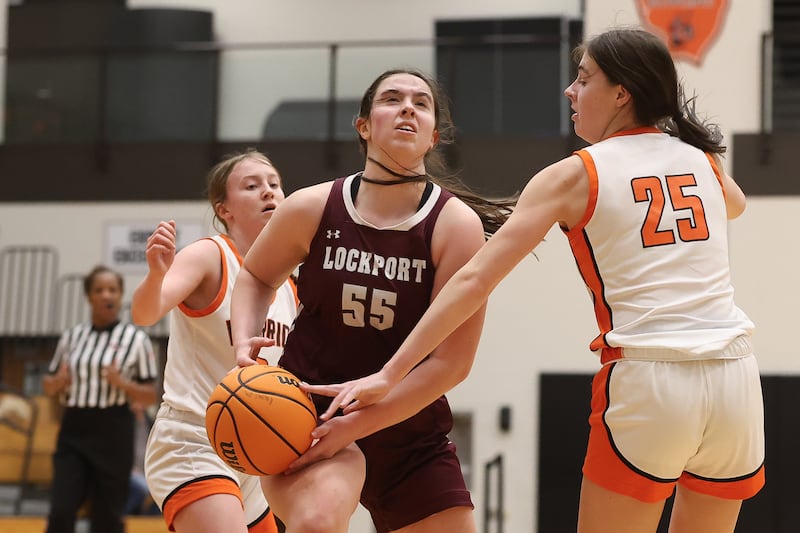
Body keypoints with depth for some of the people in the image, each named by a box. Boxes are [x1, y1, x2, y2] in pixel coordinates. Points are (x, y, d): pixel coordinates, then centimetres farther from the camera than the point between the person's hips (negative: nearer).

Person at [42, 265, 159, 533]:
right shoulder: (71, 336, 9)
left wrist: (122, 383, -19)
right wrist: (58, 382, -6)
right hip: (73, 430, 3)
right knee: (61, 511, -8)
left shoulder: (136, 338, -1)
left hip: (113, 432, -3)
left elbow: (150, 396, -1)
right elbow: (48, 385, 17)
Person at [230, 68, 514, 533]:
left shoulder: (456, 224, -10)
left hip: (409, 431, 2)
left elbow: (452, 360, -13)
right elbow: (256, 277, 15)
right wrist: (244, 345, -5)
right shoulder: (313, 208, -6)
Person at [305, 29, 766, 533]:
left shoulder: (574, 175, 1)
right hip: (734, 377, 5)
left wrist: (389, 375, -6)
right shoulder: (703, 160, 13)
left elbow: (475, 280, -6)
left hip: (648, 384, -4)